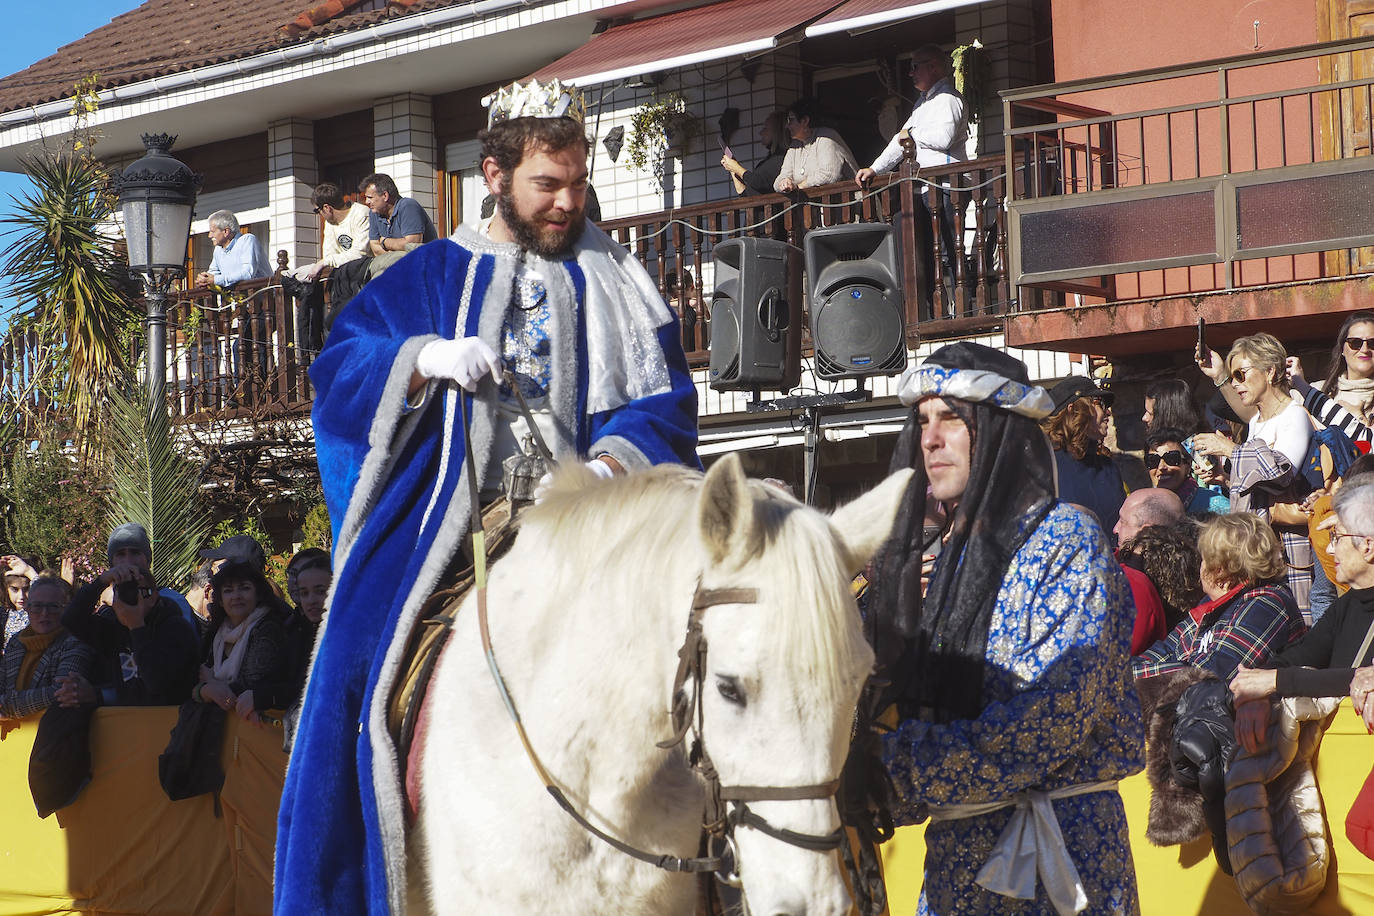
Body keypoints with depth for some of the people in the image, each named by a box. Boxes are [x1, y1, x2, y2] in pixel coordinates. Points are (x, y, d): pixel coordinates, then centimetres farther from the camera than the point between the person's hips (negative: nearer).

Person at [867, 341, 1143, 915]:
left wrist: (899, 770, -22)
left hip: (1052, 846, -7)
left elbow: (1046, 720, -21)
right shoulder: (953, 552, 14)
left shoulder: (1065, 539, -10)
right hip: (955, 846, 7)